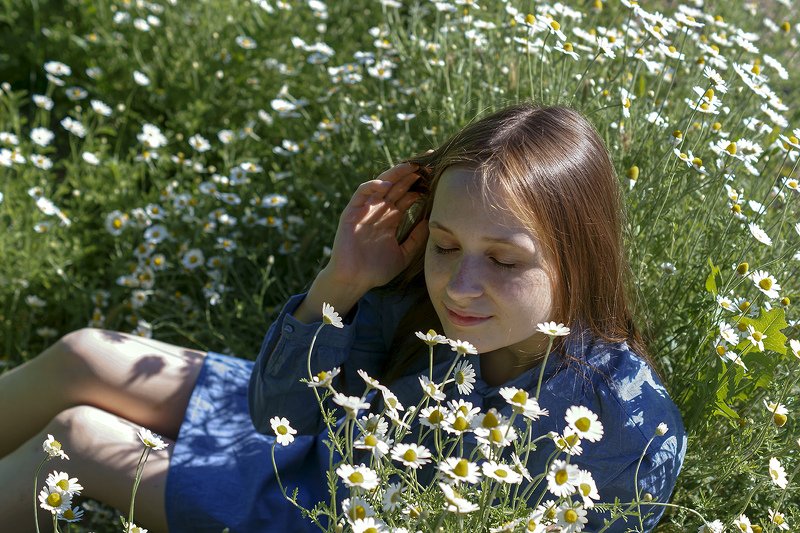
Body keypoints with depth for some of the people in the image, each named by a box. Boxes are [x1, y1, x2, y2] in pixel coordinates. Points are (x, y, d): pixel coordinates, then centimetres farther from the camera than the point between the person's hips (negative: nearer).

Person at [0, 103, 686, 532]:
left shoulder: (632, 427, -36)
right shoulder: (418, 295, -24)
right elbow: (277, 412, -13)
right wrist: (340, 283, -30)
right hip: (330, 437, 5)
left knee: (71, 433, -1)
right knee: (83, 357, 6)